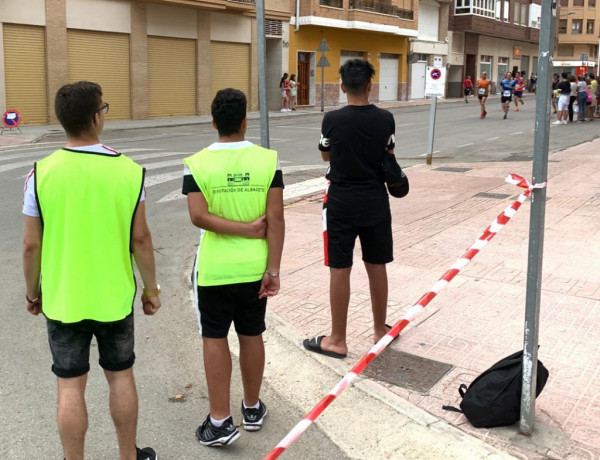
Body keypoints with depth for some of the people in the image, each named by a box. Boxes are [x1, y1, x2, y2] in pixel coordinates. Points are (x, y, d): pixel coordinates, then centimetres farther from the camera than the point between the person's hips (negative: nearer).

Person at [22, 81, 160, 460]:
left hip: (63, 300, 0)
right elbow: (140, 238, -8)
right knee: (121, 377, 17)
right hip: (115, 298, 1)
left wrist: (33, 292, 10)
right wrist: (151, 288, 5)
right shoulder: (129, 170, -12)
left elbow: (32, 246, -6)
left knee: (70, 386, 11)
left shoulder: (42, 173, -11)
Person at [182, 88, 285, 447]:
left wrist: (246, 229, -12)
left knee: (215, 339, 9)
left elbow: (199, 216, -19)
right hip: (255, 267, 2)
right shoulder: (268, 159, -7)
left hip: (214, 268, -2)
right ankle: (253, 409, 32)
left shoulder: (197, 164, -8)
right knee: (252, 335, 16)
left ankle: (221, 421, 13)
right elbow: (276, 218, -11)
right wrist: (273, 269, -8)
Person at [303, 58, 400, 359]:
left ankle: (337, 340, 10)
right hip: (375, 202, 3)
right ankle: (380, 329, 28)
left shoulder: (333, 119, -11)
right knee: (377, 266, 14)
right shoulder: (385, 119, -5)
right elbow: (389, 155, 9)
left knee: (340, 270, 3)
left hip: (342, 202, -3)